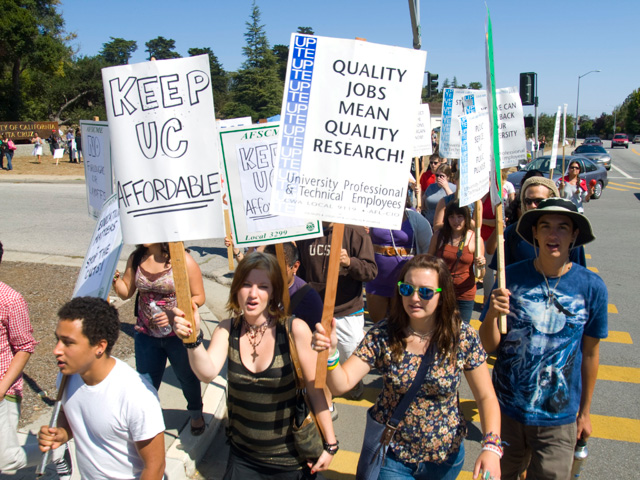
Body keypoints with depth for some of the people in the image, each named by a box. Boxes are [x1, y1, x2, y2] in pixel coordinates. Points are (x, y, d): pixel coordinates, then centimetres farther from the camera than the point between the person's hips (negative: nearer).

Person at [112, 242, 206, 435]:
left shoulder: (183, 260, -18)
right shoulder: (136, 258, -3)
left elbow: (199, 297, -14)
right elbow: (126, 292, 4)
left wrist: (175, 313, -29)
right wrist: (114, 279, -16)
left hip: (178, 334, -3)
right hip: (146, 334, 3)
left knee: (187, 377, 19)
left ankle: (196, 413, 47)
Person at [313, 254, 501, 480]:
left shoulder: (463, 337, -16)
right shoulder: (383, 335, -17)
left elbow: (486, 397, -8)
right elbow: (341, 384, -22)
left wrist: (491, 447, -23)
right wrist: (330, 354, -42)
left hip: (445, 456, 1)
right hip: (391, 454, -1)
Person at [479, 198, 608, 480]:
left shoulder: (592, 287, -10)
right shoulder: (511, 277, -11)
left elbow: (589, 353, 2)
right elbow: (489, 346, -7)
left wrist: (584, 411, 11)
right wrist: (491, 315, -28)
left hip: (559, 418, 0)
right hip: (506, 409, 1)